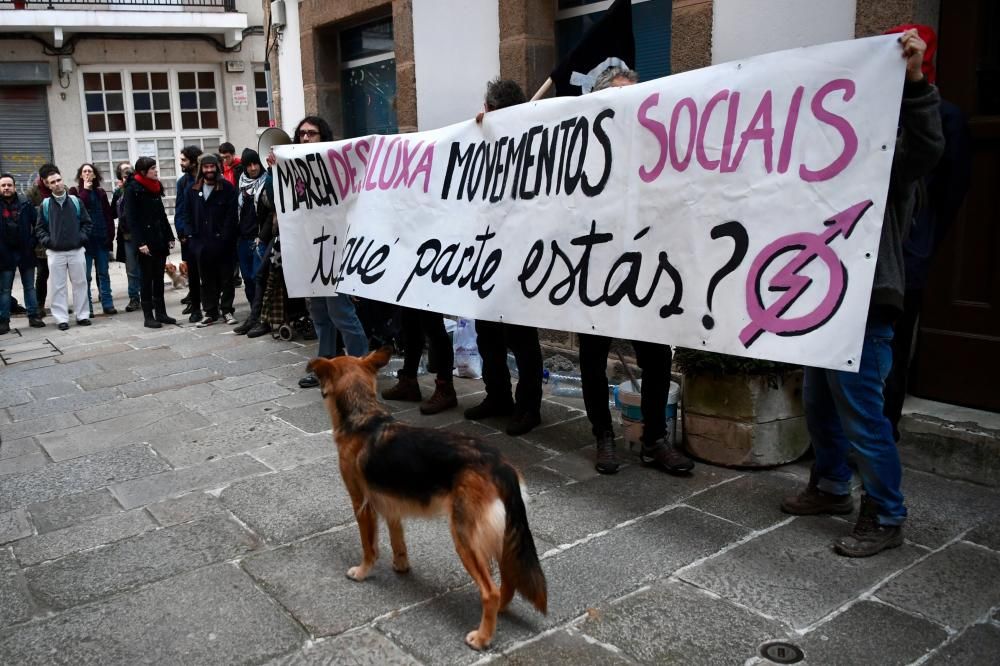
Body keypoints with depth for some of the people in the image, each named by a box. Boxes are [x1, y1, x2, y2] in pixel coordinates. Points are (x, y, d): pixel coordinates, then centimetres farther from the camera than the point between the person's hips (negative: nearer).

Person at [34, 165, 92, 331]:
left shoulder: (75, 201, 4)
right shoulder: (45, 204, 2)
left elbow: (87, 222, 7)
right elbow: (39, 228, 7)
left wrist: (82, 238, -4)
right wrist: (47, 241, -6)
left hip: (76, 250, 1)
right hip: (55, 253, -1)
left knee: (80, 283, 5)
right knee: (58, 287, 1)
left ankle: (82, 315, 15)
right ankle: (62, 318, 6)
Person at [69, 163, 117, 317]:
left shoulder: (100, 192, 12)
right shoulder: (75, 191, 4)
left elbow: (108, 214, 8)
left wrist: (110, 235, -1)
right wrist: (85, 190, -8)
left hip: (102, 238, 3)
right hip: (85, 239, -3)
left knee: (104, 273, 7)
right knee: (86, 275, -1)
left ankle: (108, 304, 10)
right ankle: (87, 308, 3)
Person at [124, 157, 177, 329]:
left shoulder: (156, 187, 12)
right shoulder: (133, 189, -8)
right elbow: (131, 218, -12)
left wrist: (169, 236, 11)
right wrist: (140, 242, -19)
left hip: (159, 239, 6)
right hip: (145, 241, -6)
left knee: (159, 278, 10)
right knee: (146, 279, 0)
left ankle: (161, 313, 17)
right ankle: (148, 316, 5)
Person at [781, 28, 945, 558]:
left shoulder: (894, 160, -5)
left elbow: (928, 145, -26)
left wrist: (913, 81, -35)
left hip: (865, 306, -9)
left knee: (861, 415, -5)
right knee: (819, 404, 17)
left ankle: (885, 518, 8)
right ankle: (831, 487, 33)